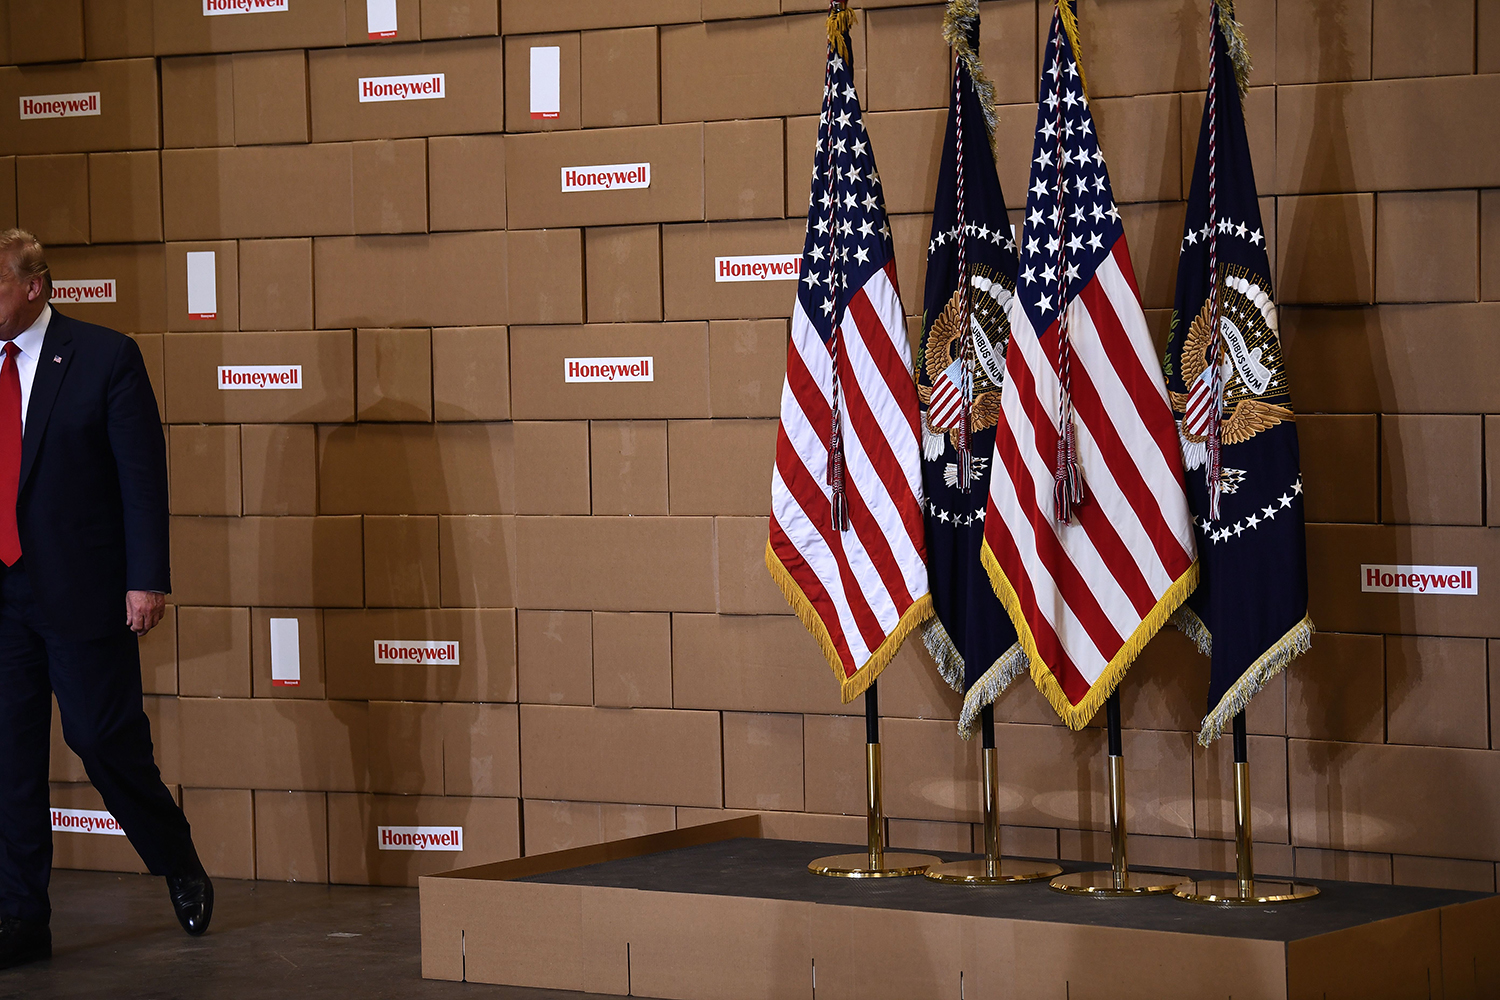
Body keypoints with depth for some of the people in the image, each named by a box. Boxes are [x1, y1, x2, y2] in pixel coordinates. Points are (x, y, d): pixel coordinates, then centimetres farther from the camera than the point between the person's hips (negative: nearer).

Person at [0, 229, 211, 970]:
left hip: (81, 595, -4)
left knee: (107, 743, 1)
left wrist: (146, 580, -12)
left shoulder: (104, 359, -5)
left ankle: (182, 870, 25)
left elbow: (143, 472, -7)